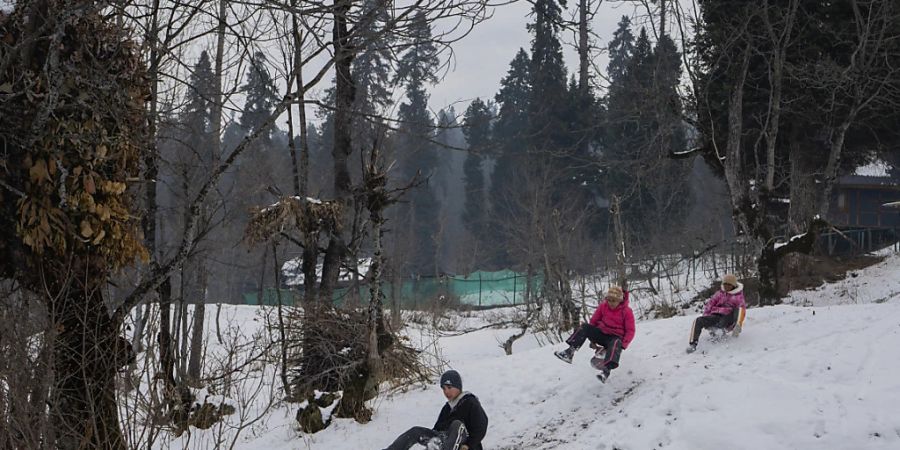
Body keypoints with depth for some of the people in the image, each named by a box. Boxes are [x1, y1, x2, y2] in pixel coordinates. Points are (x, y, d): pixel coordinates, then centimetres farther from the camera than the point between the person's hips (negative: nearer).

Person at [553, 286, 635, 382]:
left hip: (615, 337, -4)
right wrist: (592, 338, 7)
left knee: (616, 344, -40)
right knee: (585, 327, -20)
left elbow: (630, 331, -7)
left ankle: (606, 369, -64)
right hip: (601, 333, 4)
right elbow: (593, 321, 13)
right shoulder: (603, 306, 3)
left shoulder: (627, 312, -7)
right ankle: (570, 352, -33)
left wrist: (623, 344, -21)